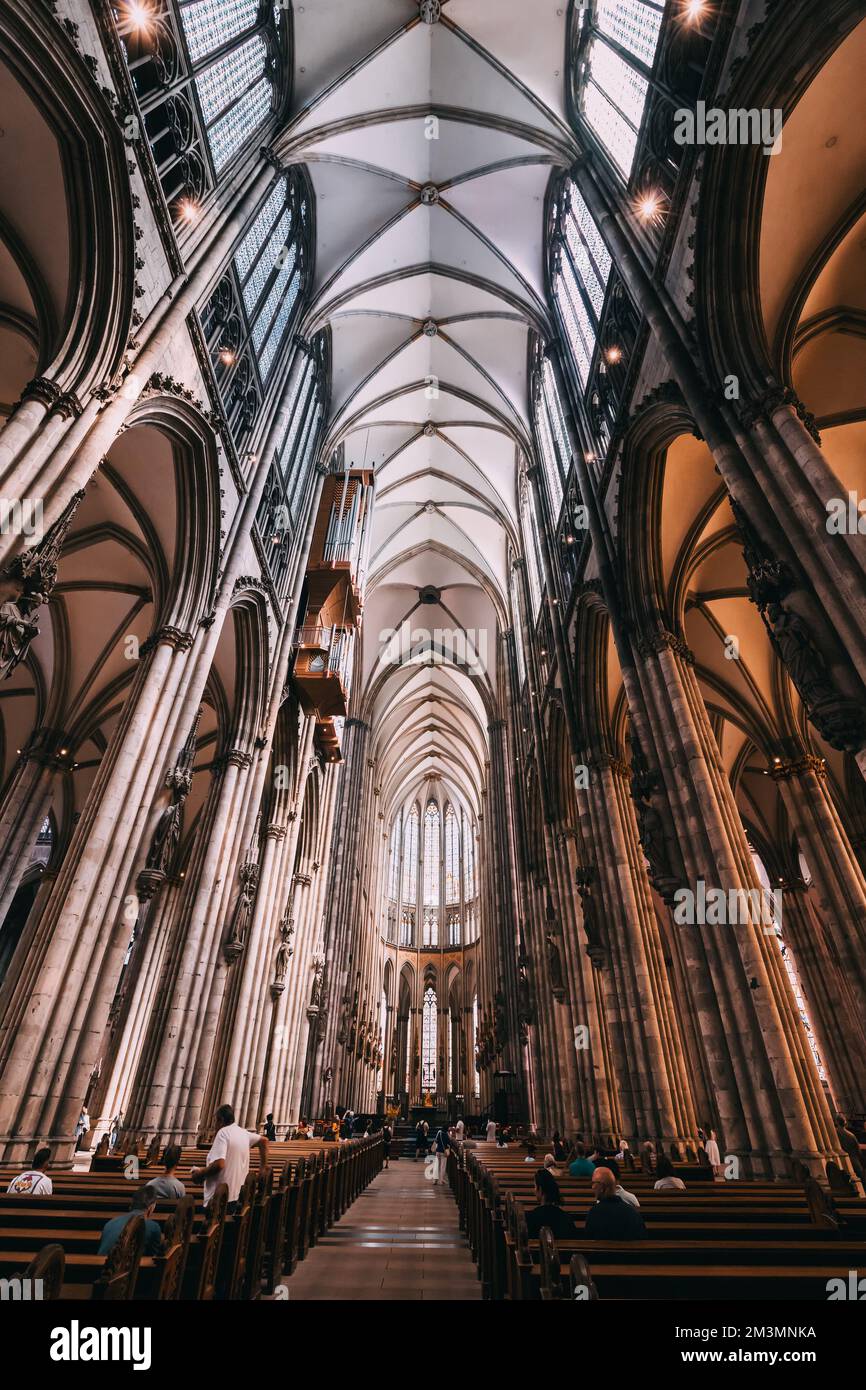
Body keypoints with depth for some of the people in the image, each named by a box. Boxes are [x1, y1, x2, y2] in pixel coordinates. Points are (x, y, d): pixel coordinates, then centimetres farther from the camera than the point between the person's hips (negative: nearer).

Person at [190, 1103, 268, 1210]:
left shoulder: (223, 1133, -15)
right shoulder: (244, 1133, 8)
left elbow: (219, 1164, -24)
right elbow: (263, 1140, 18)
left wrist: (200, 1173, -8)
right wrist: (263, 1168, 20)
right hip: (237, 1194, 7)